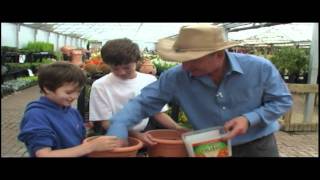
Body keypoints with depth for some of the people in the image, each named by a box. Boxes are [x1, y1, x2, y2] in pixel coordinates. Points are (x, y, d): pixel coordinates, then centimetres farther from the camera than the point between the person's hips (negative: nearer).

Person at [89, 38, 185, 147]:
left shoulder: (150, 80, 6)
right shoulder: (100, 86, -5)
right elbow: (106, 123, -5)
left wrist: (177, 128, -5)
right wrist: (136, 135, -19)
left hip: (146, 134, 2)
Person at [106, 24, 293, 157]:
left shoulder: (260, 68, -19)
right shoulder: (175, 78, -17)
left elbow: (282, 100, -7)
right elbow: (142, 103, -15)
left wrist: (249, 119, -23)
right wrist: (117, 131, -31)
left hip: (258, 145, 0)